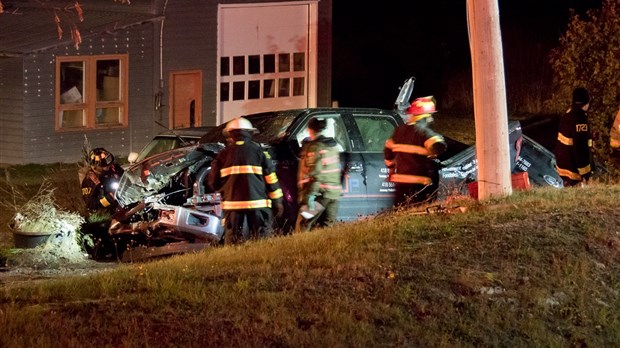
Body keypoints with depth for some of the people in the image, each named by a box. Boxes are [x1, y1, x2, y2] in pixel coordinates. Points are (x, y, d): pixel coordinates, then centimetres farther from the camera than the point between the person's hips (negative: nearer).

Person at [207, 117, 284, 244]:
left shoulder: (224, 154, 5)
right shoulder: (259, 151, 2)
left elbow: (213, 182, 7)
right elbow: (271, 179, 1)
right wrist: (277, 202, 9)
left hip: (232, 203, 1)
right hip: (257, 202, -1)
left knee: (232, 239, 7)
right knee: (261, 238, 3)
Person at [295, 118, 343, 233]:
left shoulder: (313, 147, -10)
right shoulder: (333, 145, 14)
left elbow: (313, 173, -17)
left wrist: (309, 194, -19)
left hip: (320, 193, -8)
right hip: (334, 192, 8)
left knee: (303, 225, -8)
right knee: (327, 227, 9)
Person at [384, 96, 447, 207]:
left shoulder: (399, 130, 10)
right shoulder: (423, 131, -14)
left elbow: (388, 149, 21)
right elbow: (439, 146, -27)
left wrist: (391, 167, 36)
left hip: (400, 182, 7)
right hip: (418, 184, -7)